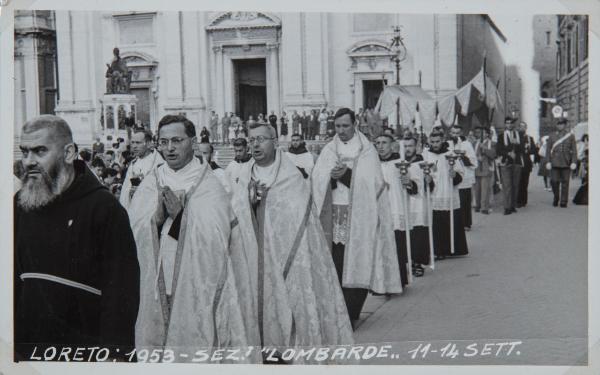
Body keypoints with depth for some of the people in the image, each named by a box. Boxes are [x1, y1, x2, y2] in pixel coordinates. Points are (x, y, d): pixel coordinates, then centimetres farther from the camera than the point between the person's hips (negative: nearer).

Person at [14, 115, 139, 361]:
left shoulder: (104, 207, -12)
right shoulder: (21, 204, 5)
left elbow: (122, 286, -14)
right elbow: (13, 276, 12)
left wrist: (114, 352, -16)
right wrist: (11, 340, 7)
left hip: (85, 348, -5)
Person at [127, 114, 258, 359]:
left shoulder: (209, 186, -3)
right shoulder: (149, 185, 7)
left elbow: (215, 241, -13)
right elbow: (133, 234, -2)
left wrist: (180, 215, -21)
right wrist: (158, 217, -18)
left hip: (198, 290, -3)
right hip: (155, 290, 3)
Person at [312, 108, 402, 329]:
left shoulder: (367, 150, 6)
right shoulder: (328, 151, 13)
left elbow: (374, 182, -5)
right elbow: (317, 180, 3)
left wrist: (346, 174, -14)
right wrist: (332, 176, -16)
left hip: (360, 217, -2)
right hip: (334, 217, 2)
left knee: (357, 266, -5)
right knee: (336, 264, -3)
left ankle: (350, 315, 1)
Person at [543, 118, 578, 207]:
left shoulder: (571, 136, 7)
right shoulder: (552, 135, 9)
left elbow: (574, 150, 4)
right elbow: (548, 149, 7)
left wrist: (574, 162, -6)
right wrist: (547, 161, -2)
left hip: (566, 163, 0)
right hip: (554, 163, 0)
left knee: (565, 183, 0)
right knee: (554, 181, -5)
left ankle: (563, 202, 8)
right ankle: (556, 197, 18)